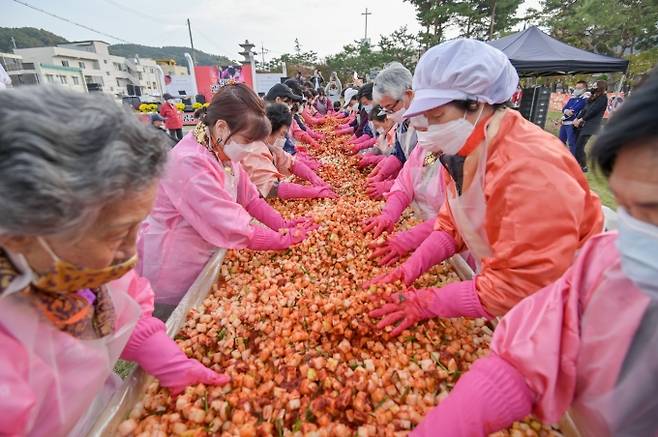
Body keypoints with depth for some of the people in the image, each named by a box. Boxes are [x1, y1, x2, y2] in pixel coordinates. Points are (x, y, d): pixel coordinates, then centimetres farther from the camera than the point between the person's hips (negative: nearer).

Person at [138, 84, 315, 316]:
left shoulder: (223, 151, -3)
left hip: (204, 259, 8)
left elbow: (250, 198, 1)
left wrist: (283, 224, -11)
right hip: (172, 275, -8)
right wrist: (284, 238, -21)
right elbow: (235, 228, -31)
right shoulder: (190, 163, -31)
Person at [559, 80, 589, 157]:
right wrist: (566, 111, -14)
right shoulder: (572, 97, 17)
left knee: (571, 143, -7)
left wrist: (562, 118, -8)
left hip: (572, 124, -8)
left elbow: (574, 110, -14)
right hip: (564, 123, 8)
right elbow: (564, 108, 9)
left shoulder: (585, 99, -6)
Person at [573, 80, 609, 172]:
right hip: (584, 124, 8)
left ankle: (583, 167, -3)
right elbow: (585, 109, 14)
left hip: (591, 125, -8)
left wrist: (581, 120, -9)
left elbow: (593, 111, -13)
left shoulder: (603, 98, -5)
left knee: (579, 146, -12)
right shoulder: (595, 96, 20)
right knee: (577, 145, 4)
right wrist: (577, 118, 2)